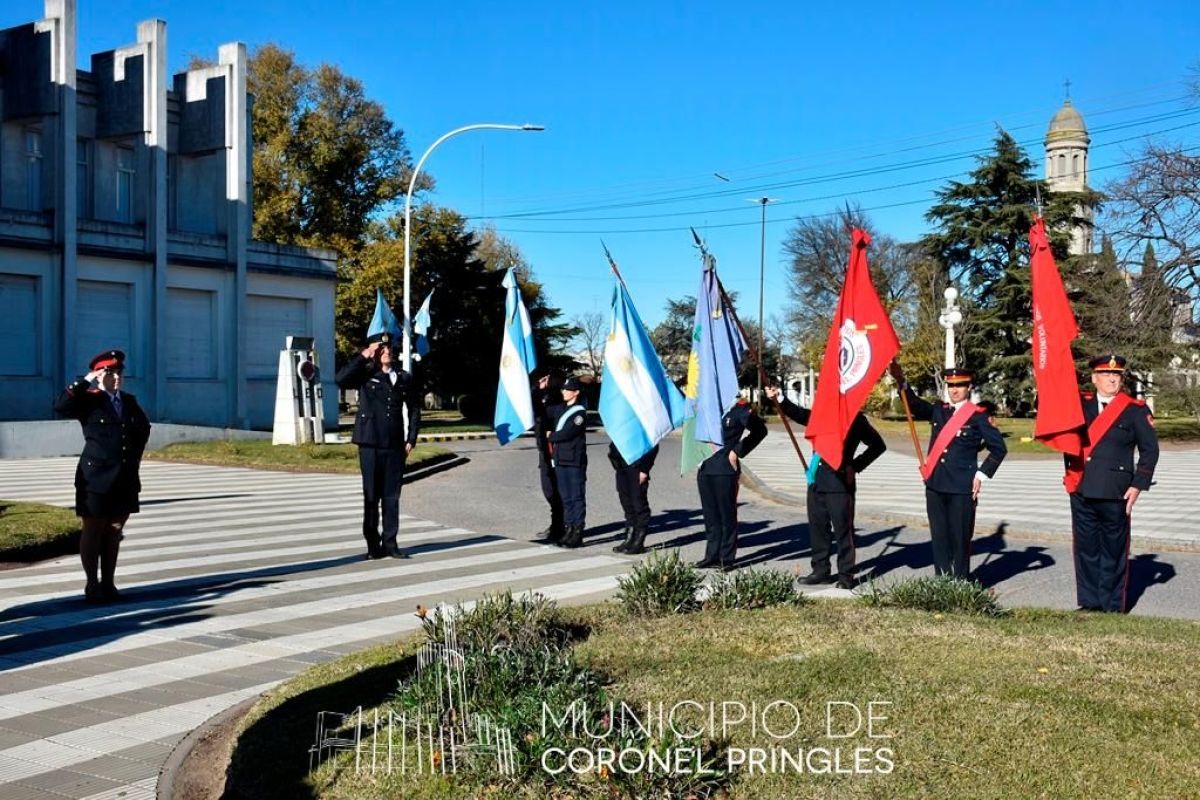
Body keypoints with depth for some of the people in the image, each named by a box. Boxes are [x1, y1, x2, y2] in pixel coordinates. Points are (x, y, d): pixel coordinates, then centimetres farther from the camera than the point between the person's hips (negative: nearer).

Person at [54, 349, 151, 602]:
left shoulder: (129, 401, 11)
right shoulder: (89, 400, -4)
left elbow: (144, 427, 27)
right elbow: (61, 406, -24)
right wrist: (85, 381, -21)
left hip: (125, 479, 5)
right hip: (96, 477, -5)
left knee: (114, 531, 9)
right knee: (93, 530, 3)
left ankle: (108, 583, 17)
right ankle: (92, 585, 11)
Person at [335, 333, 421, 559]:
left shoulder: (404, 378, 10)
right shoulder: (365, 375, 3)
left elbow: (414, 410, 15)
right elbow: (341, 379, -16)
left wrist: (411, 439, 7)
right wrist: (363, 356, -13)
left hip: (395, 446, 2)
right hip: (370, 444, -2)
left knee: (392, 496, 5)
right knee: (372, 496, 3)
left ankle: (390, 543, 12)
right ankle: (373, 545, 10)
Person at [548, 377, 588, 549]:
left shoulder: (580, 412, -9)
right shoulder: (561, 409, 14)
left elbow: (566, 433, -18)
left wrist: (551, 436, -1)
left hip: (575, 461, -7)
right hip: (560, 460, 8)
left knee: (577, 497, -3)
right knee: (566, 498, 11)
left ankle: (577, 533, 0)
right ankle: (568, 530, 16)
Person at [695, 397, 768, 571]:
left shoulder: (739, 407, -4)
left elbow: (759, 430, -2)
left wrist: (738, 451, -5)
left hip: (725, 469, -5)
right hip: (705, 467, 5)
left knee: (727, 515, 1)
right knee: (710, 515, 10)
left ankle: (727, 558, 7)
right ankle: (713, 555, 18)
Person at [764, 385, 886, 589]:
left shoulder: (855, 419, -4)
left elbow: (878, 445, -1)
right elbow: (799, 414, 15)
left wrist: (856, 466, -6)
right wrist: (779, 399, -1)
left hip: (840, 482, -6)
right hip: (817, 481, 6)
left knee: (843, 530, 0)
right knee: (818, 527, 11)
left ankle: (846, 575, 7)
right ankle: (821, 570, 21)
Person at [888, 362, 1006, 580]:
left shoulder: (978, 415, -3)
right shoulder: (938, 410, 11)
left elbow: (999, 448, -2)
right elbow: (914, 405, 1)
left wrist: (982, 474, -6)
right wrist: (901, 381, -13)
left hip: (962, 488, -5)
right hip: (935, 486, 5)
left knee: (960, 538, 2)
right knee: (939, 537, 10)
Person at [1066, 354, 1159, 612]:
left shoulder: (1136, 410, 1)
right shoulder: (1080, 405, 10)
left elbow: (1150, 450, 0)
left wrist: (1138, 485, -6)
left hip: (1115, 494, -3)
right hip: (1082, 491, 3)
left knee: (1114, 551, 4)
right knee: (1086, 549, 9)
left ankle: (1112, 607, 13)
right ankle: (1089, 603, 18)